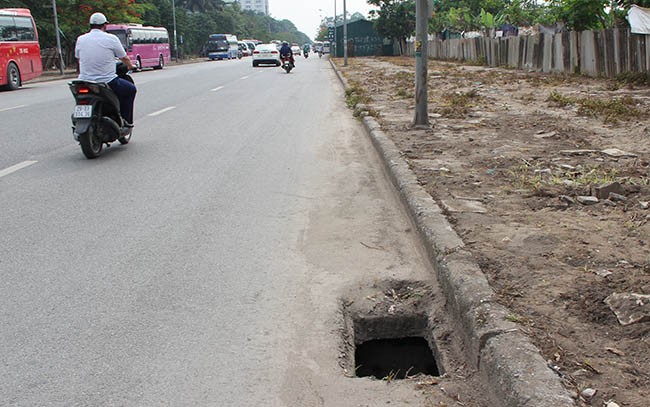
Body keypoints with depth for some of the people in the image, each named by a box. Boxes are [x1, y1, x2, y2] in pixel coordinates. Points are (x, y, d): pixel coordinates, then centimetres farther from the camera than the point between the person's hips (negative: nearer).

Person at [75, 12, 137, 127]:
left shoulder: (80, 39, 6)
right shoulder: (111, 39, -5)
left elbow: (78, 58, 19)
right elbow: (125, 58, 5)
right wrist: (130, 66, 28)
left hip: (85, 82, 4)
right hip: (107, 82, -4)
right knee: (131, 89, 20)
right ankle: (126, 121, 18)